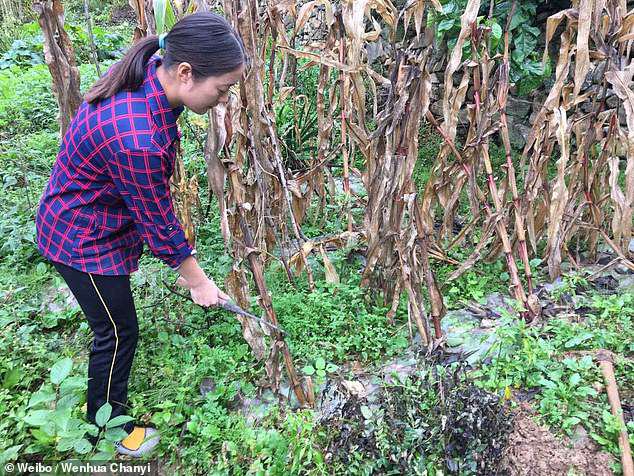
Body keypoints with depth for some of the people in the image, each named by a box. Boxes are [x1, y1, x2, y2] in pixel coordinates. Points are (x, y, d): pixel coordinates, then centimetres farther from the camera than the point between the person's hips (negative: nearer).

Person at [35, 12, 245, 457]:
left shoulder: (150, 77, -13)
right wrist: (197, 280, -10)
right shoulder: (136, 140, -40)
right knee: (119, 331, 8)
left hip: (99, 216, 9)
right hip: (83, 238, -9)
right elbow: (158, 220, -26)